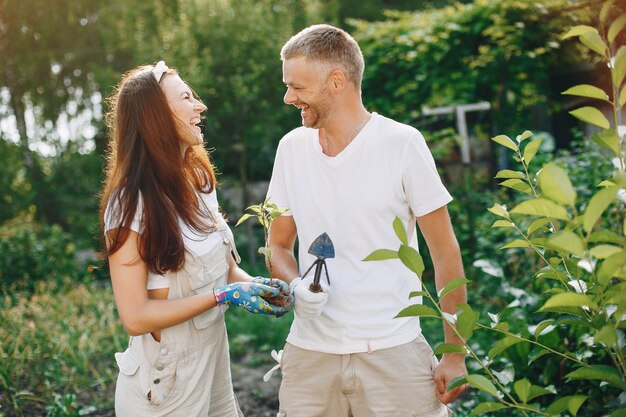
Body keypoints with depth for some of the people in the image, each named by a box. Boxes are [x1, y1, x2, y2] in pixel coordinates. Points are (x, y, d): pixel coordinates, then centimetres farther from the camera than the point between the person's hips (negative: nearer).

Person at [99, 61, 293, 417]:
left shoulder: (199, 181, 4)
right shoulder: (131, 203, -20)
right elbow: (135, 317, -21)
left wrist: (252, 284, -9)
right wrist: (223, 295, -22)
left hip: (216, 360, 7)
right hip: (167, 383, -7)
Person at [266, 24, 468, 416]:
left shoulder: (402, 143, -8)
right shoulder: (291, 148, 4)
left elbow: (445, 253, -6)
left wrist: (455, 355, -7)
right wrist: (297, 287, -10)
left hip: (393, 352, -3)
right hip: (309, 351, 4)